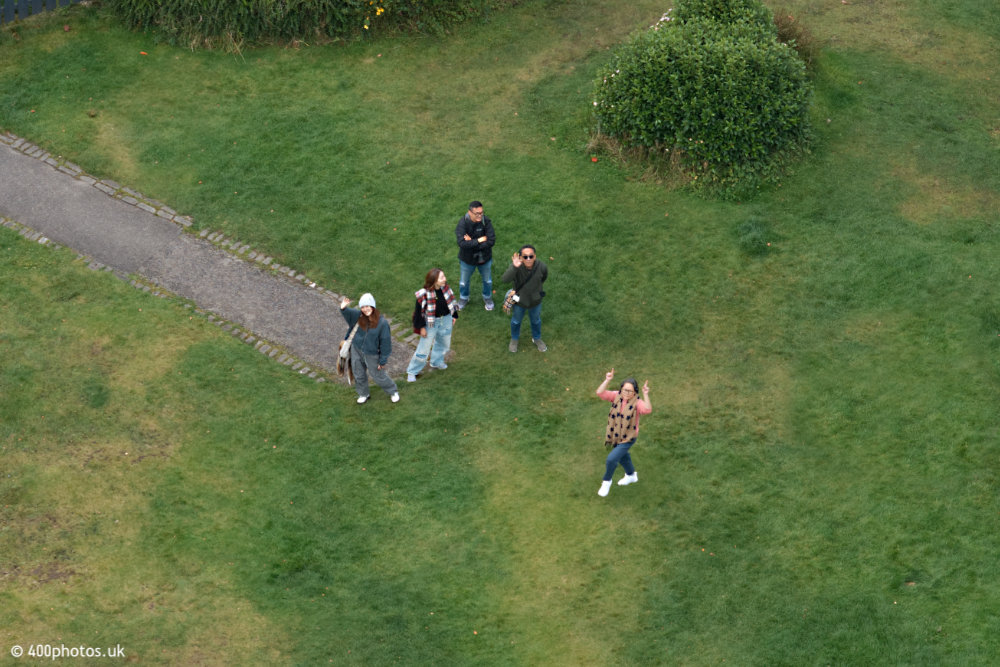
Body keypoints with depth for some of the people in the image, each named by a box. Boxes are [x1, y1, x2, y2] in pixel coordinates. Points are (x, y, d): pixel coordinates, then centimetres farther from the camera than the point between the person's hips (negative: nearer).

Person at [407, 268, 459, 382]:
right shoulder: (424, 294, -27)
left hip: (446, 320, 6)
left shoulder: (445, 288, -10)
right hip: (430, 323, -6)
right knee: (423, 349, 1)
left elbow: (451, 301, 8)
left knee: (444, 343, 24)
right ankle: (412, 371, 19)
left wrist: (454, 315, 15)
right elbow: (419, 311, -17)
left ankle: (436, 362, 52)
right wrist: (421, 327, -14)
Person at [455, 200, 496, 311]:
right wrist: (479, 241, -34)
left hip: (484, 258, 1)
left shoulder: (486, 222, -24)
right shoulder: (463, 223, -27)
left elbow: (491, 241, -30)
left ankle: (487, 298, 52)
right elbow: (461, 243, -37)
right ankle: (463, 298, 52)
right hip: (467, 259, -1)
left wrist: (471, 243, -30)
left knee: (488, 281, 23)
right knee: (464, 281, 23)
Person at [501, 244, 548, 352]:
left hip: (535, 300, 2)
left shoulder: (541, 266, -27)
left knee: (536, 320, 28)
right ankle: (514, 339, 55)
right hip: (519, 300, -1)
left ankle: (537, 339, 56)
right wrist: (514, 267, -64)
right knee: (516, 321, 26)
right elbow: (504, 280, -49)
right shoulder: (516, 265, -34)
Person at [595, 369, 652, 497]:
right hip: (615, 436, 6)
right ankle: (631, 476, 59)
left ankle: (606, 481, 17)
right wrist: (607, 380, -37)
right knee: (622, 457, 29)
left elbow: (647, 410, -44)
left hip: (628, 438, -6)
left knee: (611, 459, -13)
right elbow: (600, 393, -25)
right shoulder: (617, 396, -13)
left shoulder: (637, 402, -24)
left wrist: (645, 395, -52)